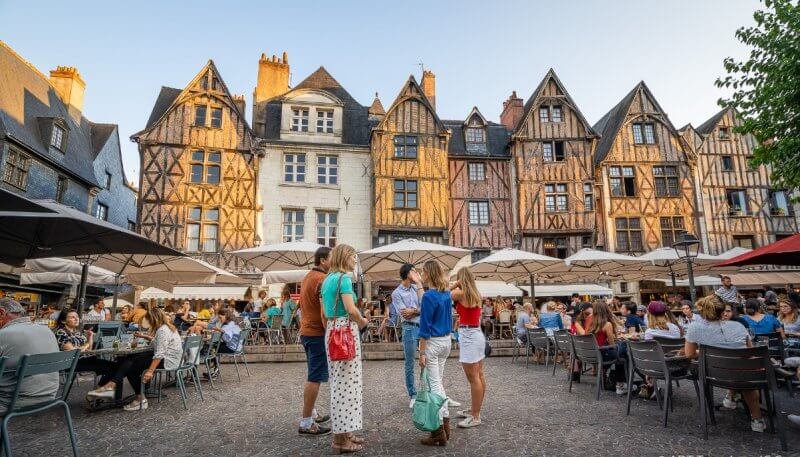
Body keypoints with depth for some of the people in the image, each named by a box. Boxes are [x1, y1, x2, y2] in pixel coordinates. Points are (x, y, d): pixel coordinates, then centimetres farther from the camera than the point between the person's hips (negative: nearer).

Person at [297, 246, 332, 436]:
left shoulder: (308, 277, 14)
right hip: (317, 334, -10)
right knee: (315, 378, -4)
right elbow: (324, 313, -22)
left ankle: (312, 413, 30)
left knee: (312, 376, 19)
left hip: (306, 331, 10)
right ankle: (306, 423, 2)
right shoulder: (322, 279, -18)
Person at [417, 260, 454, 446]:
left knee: (435, 385, -1)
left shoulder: (429, 295, -19)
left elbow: (425, 326, -18)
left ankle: (439, 434, 6)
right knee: (439, 382, 18)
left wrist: (422, 353, -14)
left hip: (433, 343, -8)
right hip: (446, 340, 8)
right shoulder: (446, 293, 5)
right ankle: (445, 423, 25)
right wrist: (419, 285, 35)